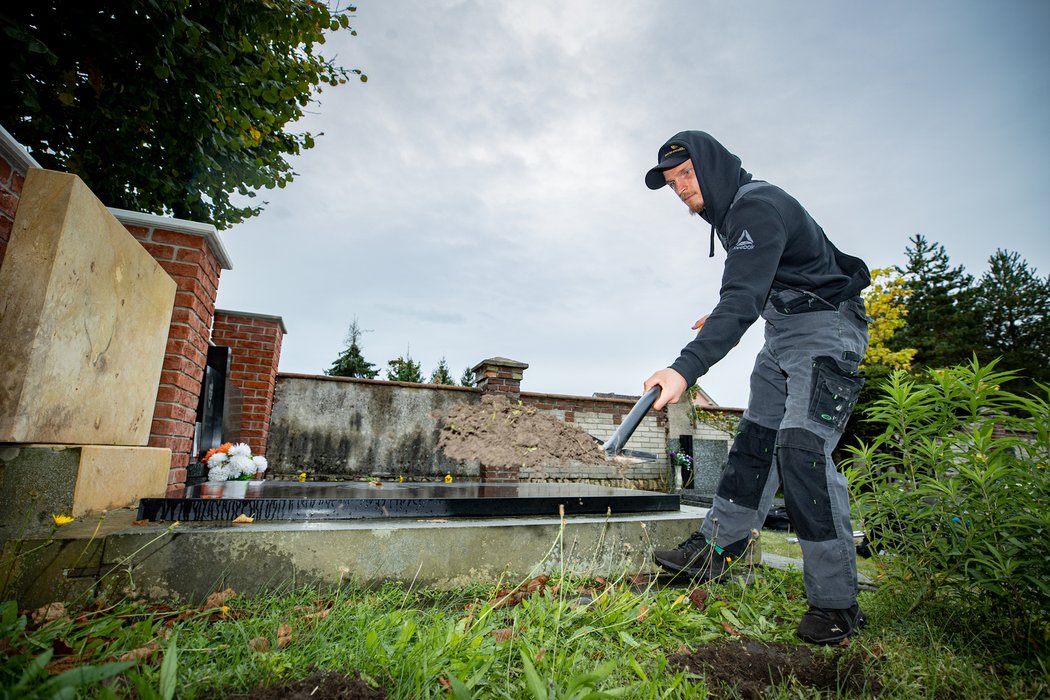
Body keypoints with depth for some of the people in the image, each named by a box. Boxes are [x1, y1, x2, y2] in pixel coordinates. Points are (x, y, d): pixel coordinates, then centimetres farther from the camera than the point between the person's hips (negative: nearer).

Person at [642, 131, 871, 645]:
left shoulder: (758, 207, -21)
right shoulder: (731, 211, 11)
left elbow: (743, 299, -36)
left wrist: (686, 367, -45)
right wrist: (724, 315, 20)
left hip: (826, 330, -10)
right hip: (782, 332, 10)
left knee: (801, 446, -20)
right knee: (755, 438, 6)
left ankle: (835, 601, -9)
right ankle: (716, 548, 12)